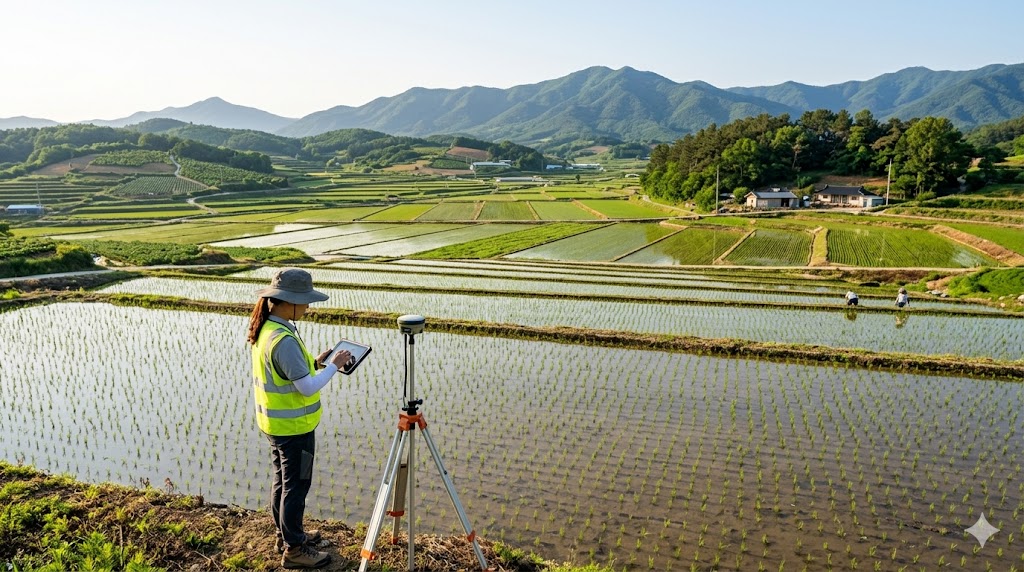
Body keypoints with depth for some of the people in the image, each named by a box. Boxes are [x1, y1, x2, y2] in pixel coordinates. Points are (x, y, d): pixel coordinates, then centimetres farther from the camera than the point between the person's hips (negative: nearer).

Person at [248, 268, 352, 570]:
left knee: (282, 479, 21)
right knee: (296, 486, 4)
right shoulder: (284, 340, -28)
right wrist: (333, 365, -14)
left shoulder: (264, 328, 2)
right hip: (293, 426, -9)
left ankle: (286, 534, 37)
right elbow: (307, 387, -26)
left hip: (275, 421, 9)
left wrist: (315, 362, 5)